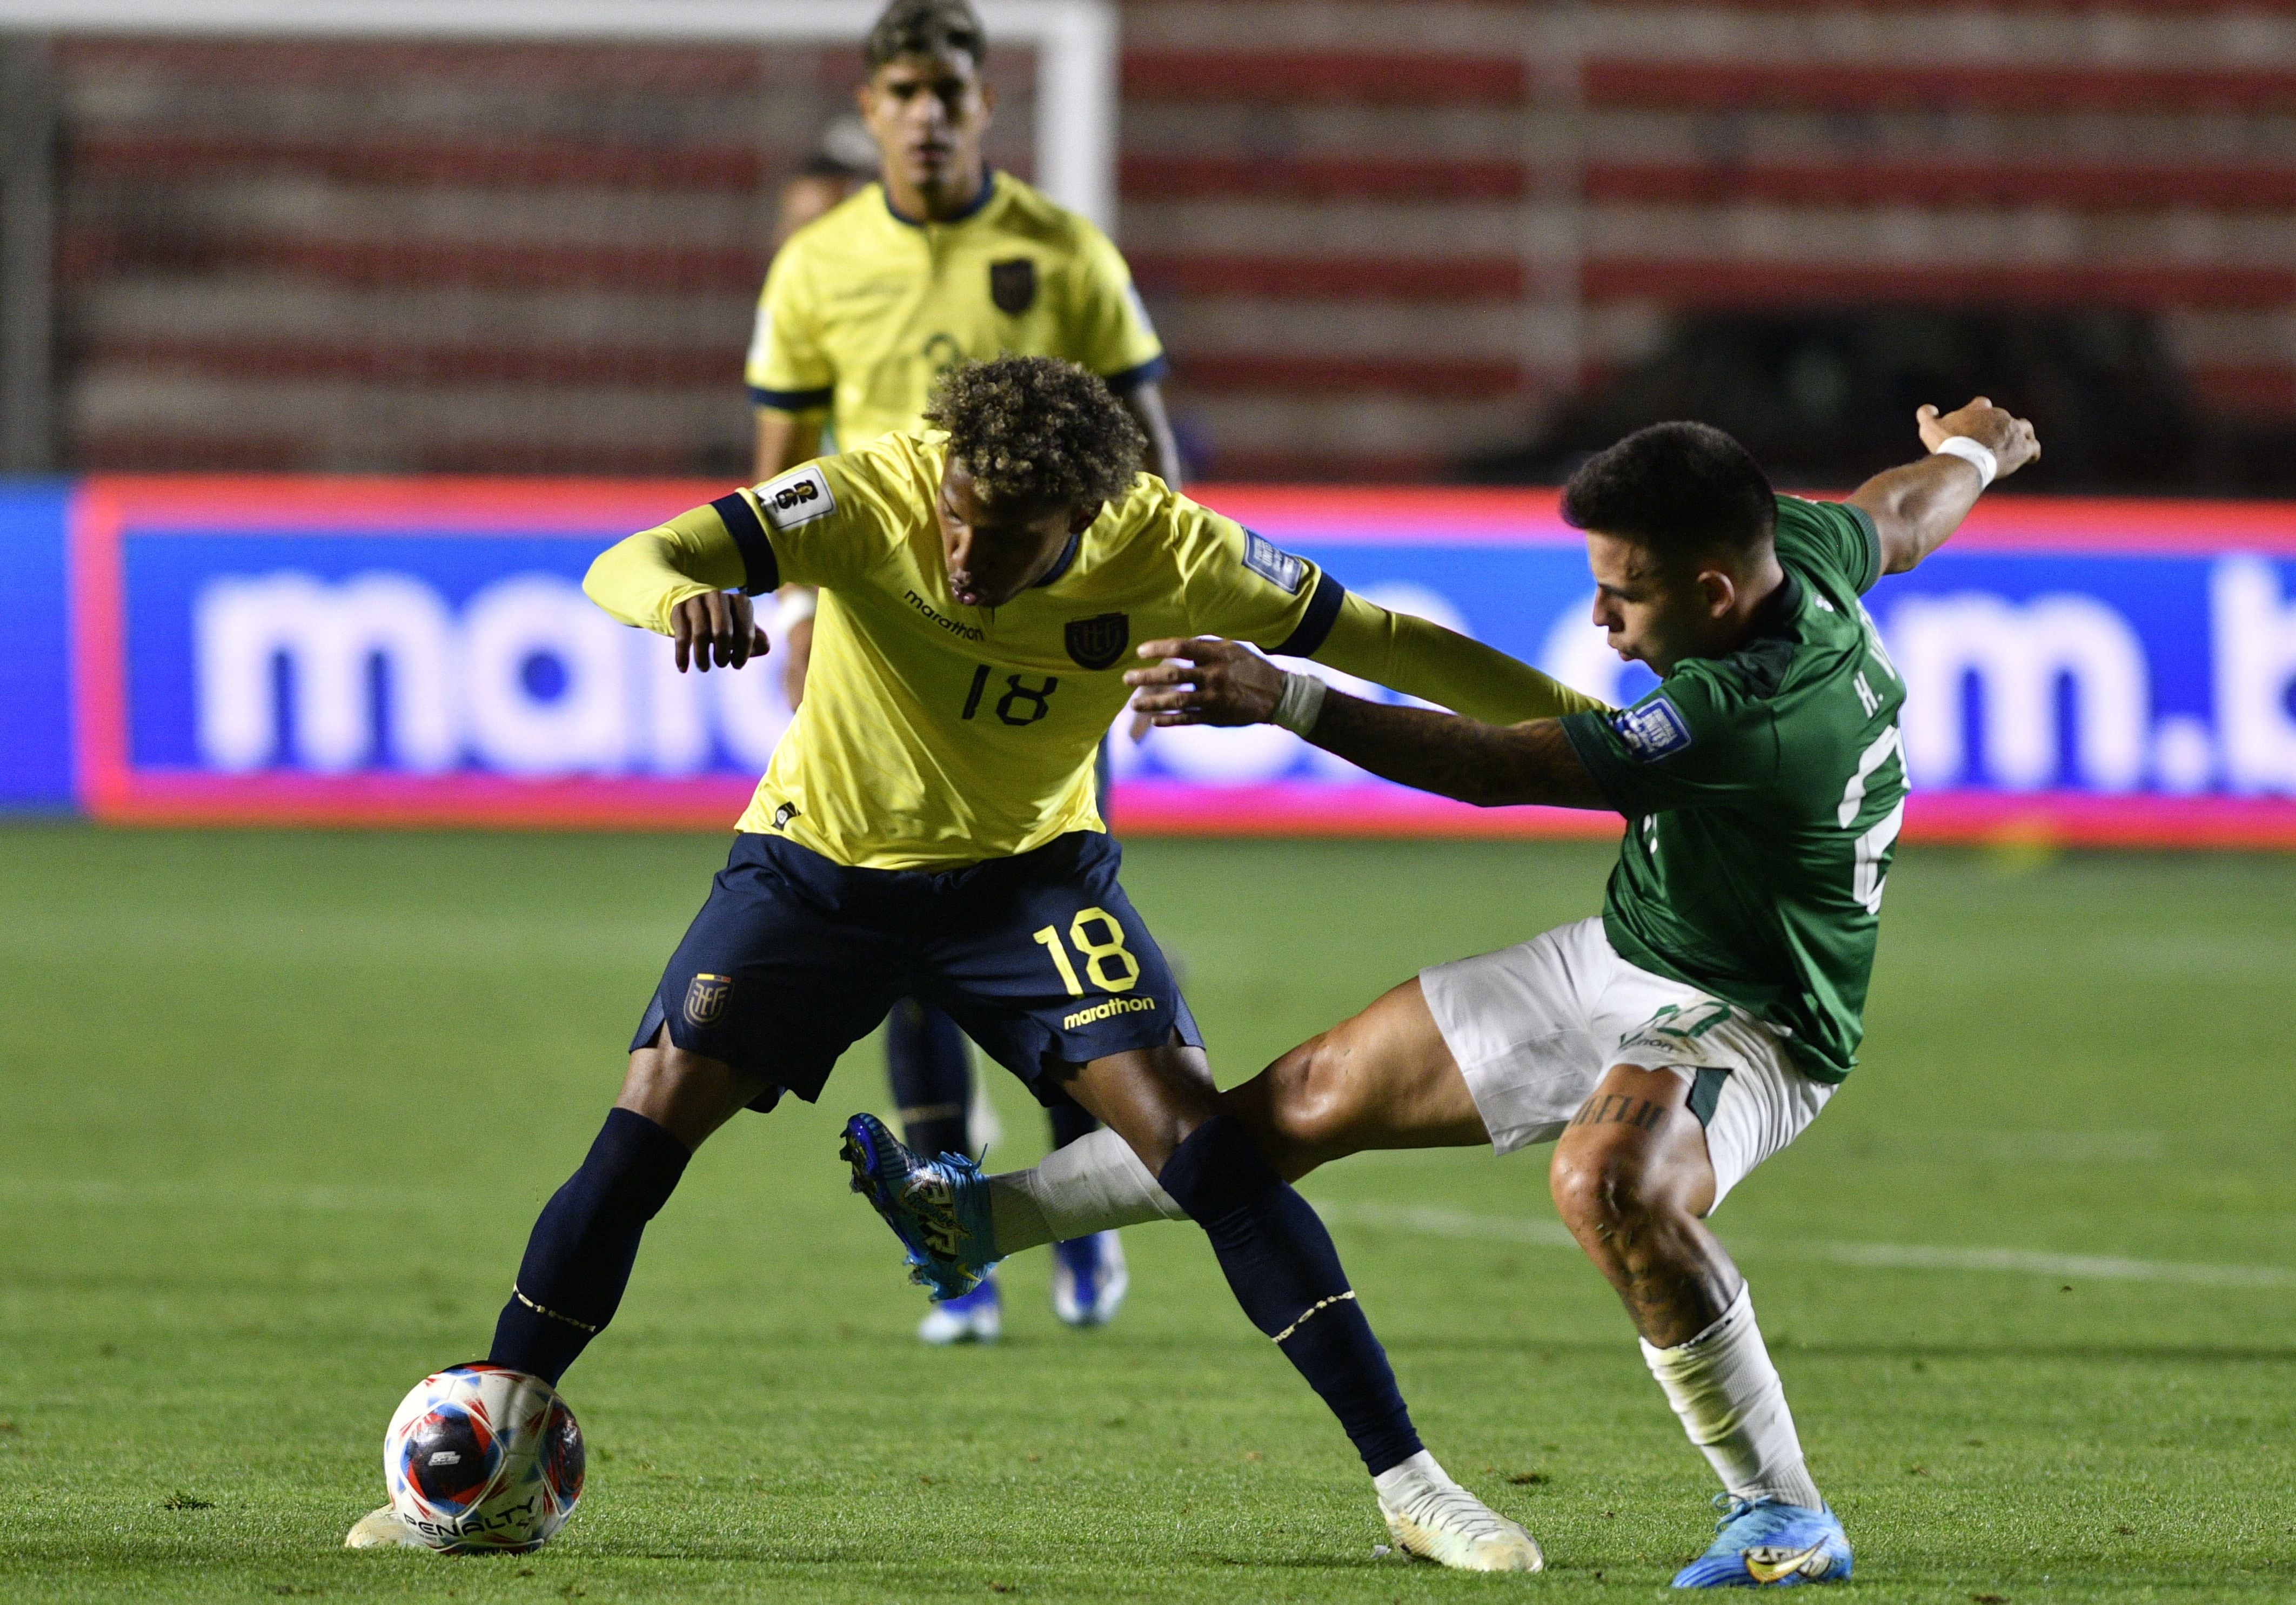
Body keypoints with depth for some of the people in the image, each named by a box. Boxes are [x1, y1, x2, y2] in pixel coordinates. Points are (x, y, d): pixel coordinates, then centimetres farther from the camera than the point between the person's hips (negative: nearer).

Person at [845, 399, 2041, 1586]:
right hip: (1624, 957, 10)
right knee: (1323, 1095, 9)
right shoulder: (1800, 545, -10)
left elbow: (1495, 766, -36)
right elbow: (1904, 519, 15)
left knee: (1607, 1180, -41)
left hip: (1744, 1025, -10)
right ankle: (991, 1218, 21)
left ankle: (1784, 1521, -25)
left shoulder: (1746, 715, -36)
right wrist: (1972, 453, 39)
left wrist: (1282, 700, -39)